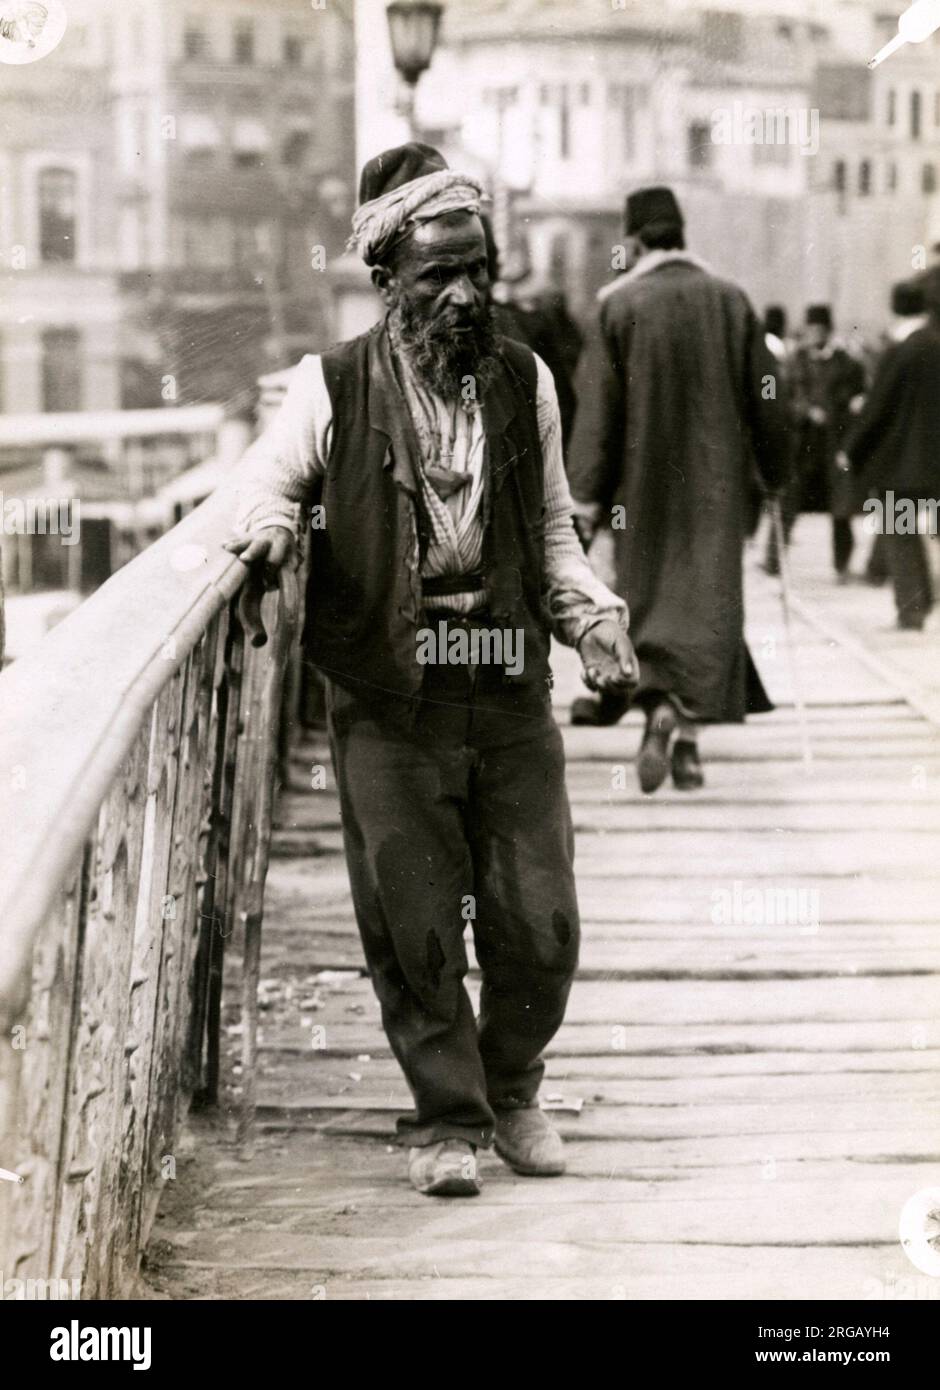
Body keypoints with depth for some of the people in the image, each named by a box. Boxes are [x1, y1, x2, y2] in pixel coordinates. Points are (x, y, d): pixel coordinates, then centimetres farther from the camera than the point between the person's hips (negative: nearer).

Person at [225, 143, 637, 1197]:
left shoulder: (524, 382, 9)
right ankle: (445, 1119, 17)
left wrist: (593, 616, 2)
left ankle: (512, 1091, 27)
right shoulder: (333, 387, -1)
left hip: (510, 694, 3)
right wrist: (269, 528, -17)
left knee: (538, 920, 3)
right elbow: (267, 479, 7)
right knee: (414, 923, 0)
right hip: (389, 701, -2)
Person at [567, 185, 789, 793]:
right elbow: (766, 397, 3)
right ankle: (689, 738, -3)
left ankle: (659, 705, -9)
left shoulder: (619, 306, -7)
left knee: (648, 597, 12)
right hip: (716, 476, 1)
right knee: (708, 600, 3)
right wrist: (777, 471, 16)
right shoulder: (731, 301, -2)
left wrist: (587, 493, -6)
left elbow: (597, 407, -8)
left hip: (645, 479, -1)